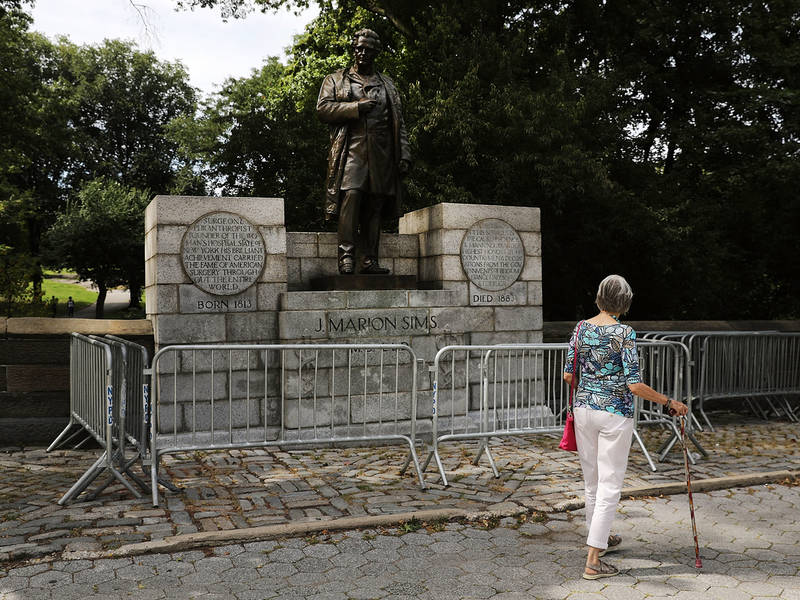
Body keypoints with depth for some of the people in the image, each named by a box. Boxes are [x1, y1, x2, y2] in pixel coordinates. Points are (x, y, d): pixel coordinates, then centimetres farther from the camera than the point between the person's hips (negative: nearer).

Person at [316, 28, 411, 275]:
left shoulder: (388, 85, 25)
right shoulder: (335, 79, 18)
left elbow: (399, 123, 19)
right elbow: (322, 109, 3)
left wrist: (404, 155, 8)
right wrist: (356, 107, -6)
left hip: (381, 153, 3)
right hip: (351, 150, -3)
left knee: (375, 206, -1)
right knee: (350, 196, -21)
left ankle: (370, 260, 1)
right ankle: (346, 255, -22)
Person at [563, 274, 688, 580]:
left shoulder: (581, 327, 1)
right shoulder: (624, 332, -14)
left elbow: (568, 375, 6)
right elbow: (634, 384, -18)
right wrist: (670, 402, -7)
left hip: (584, 407, 6)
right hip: (615, 412, -6)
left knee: (592, 480, 19)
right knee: (609, 485, 1)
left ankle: (600, 538, 37)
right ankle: (593, 560, 1)